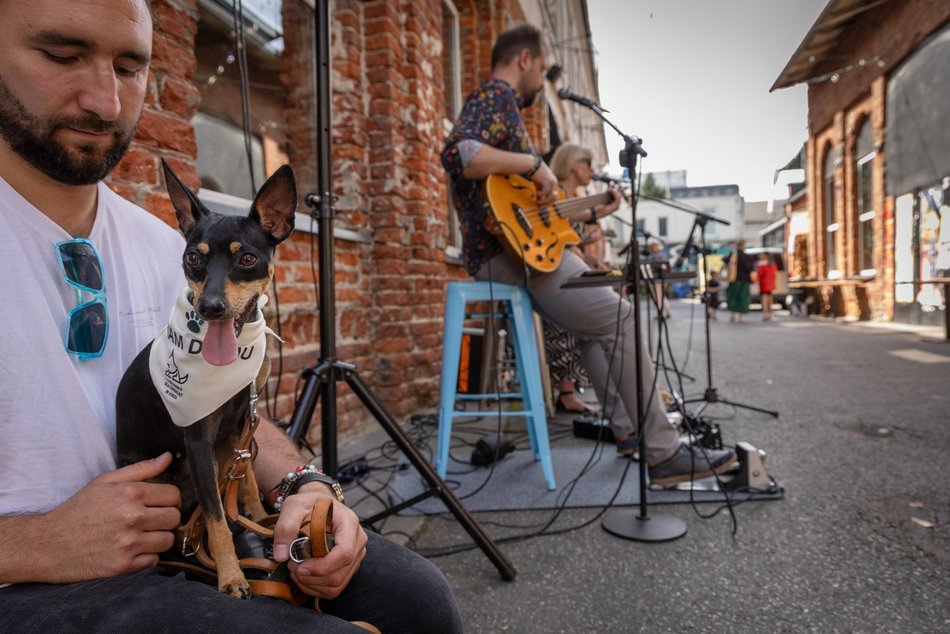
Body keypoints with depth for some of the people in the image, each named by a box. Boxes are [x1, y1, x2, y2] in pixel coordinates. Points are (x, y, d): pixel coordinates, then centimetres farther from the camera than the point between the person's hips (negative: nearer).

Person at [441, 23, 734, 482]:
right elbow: (455, 153, -30)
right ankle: (664, 453, -6)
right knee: (620, 318, -11)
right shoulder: (495, 96, -7)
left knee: (591, 324, 21)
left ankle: (626, 429, 25)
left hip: (513, 250, 11)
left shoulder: (500, 102, 25)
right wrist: (533, 163, -23)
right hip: (507, 252, -11)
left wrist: (588, 212, 25)